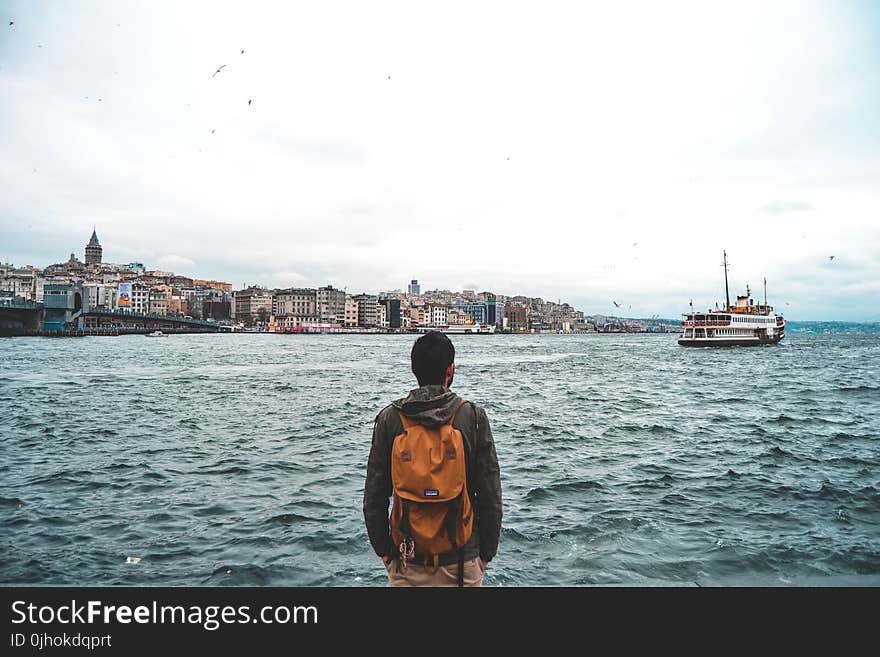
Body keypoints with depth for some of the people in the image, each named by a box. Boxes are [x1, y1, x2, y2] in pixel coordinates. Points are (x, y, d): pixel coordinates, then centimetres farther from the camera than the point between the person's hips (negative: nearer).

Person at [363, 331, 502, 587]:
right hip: (461, 560, -1)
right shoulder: (473, 416, -9)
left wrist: (382, 549, 10)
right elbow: (490, 495, -6)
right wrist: (487, 551, 5)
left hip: (406, 561, 1)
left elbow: (373, 497, -1)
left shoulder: (389, 419, -6)